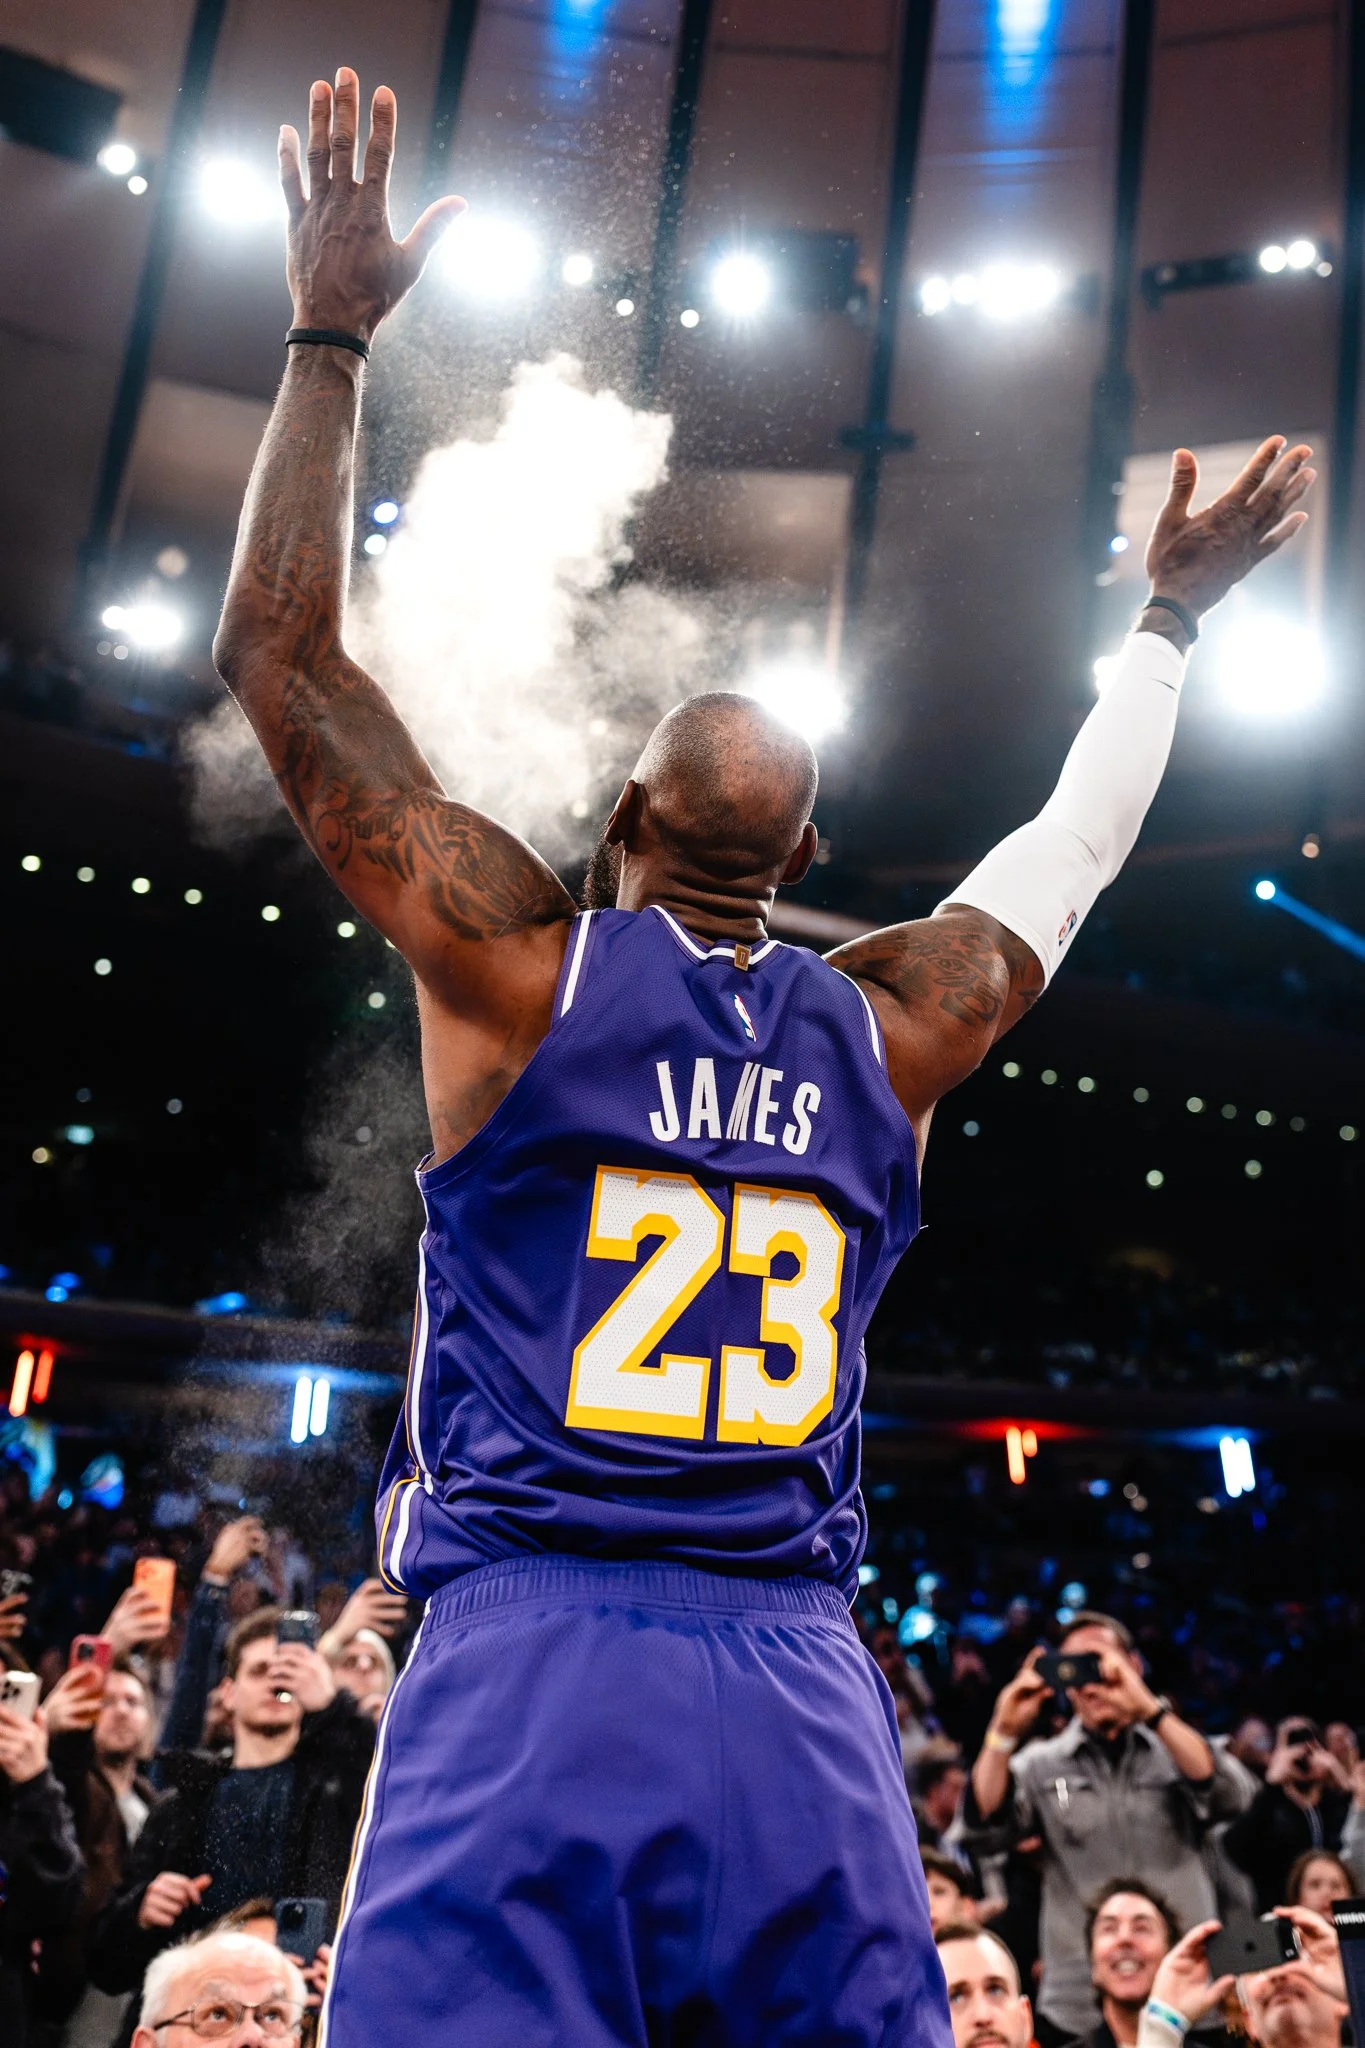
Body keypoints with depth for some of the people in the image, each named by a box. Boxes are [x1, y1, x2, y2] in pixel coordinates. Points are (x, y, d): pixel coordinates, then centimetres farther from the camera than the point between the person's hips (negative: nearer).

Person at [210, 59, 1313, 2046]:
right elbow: (1077, 841, 25)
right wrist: (1170, 613, 38)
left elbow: (280, 655, 5)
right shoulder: (888, 1027, 7)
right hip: (802, 1684, 3)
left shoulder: (523, 961, -1)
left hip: (527, 1661, -3)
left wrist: (333, 334, 11)